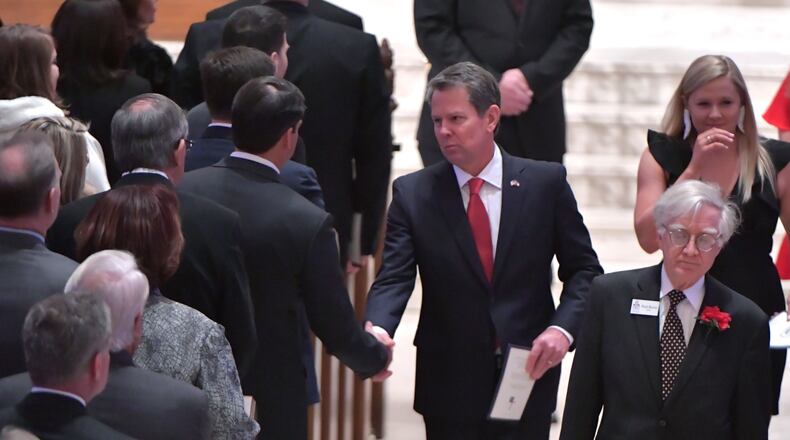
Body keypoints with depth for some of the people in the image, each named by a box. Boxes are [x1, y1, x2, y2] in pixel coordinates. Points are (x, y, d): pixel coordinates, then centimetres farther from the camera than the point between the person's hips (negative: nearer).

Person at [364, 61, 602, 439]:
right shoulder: (413, 193, -1)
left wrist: (562, 328, -13)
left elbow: (583, 269, 4)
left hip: (529, 370, 0)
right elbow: (393, 278, -8)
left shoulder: (545, 183, 0)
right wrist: (377, 330, -29)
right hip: (449, 385, 0)